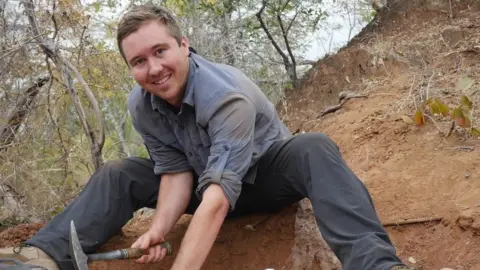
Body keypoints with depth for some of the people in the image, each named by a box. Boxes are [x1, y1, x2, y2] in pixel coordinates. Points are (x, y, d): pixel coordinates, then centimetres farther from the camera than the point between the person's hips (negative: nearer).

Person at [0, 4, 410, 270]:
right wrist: (159, 228, -35)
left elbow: (219, 194, -43)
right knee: (119, 175, -12)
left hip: (266, 177, -5)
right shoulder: (141, 106, -15)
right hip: (208, 180, 5)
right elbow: (176, 172, -14)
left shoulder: (227, 94, -35)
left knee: (315, 149, -37)